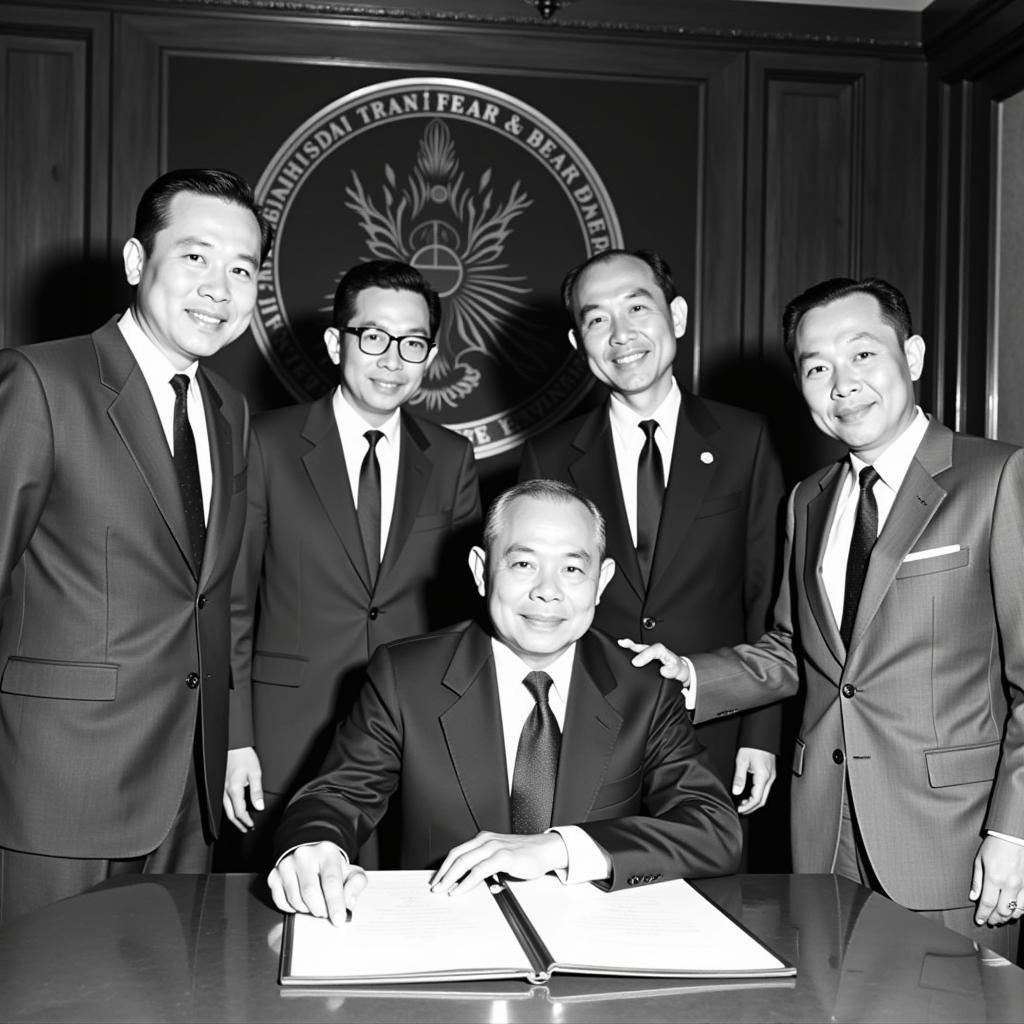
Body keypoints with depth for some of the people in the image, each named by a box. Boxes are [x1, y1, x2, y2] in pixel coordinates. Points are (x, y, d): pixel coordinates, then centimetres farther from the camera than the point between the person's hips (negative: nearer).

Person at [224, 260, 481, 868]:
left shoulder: (453, 460, 6)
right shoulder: (267, 445, -2)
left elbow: (465, 607, 10)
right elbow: (232, 604, -1)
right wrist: (235, 740, -5)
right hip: (289, 741, -2)